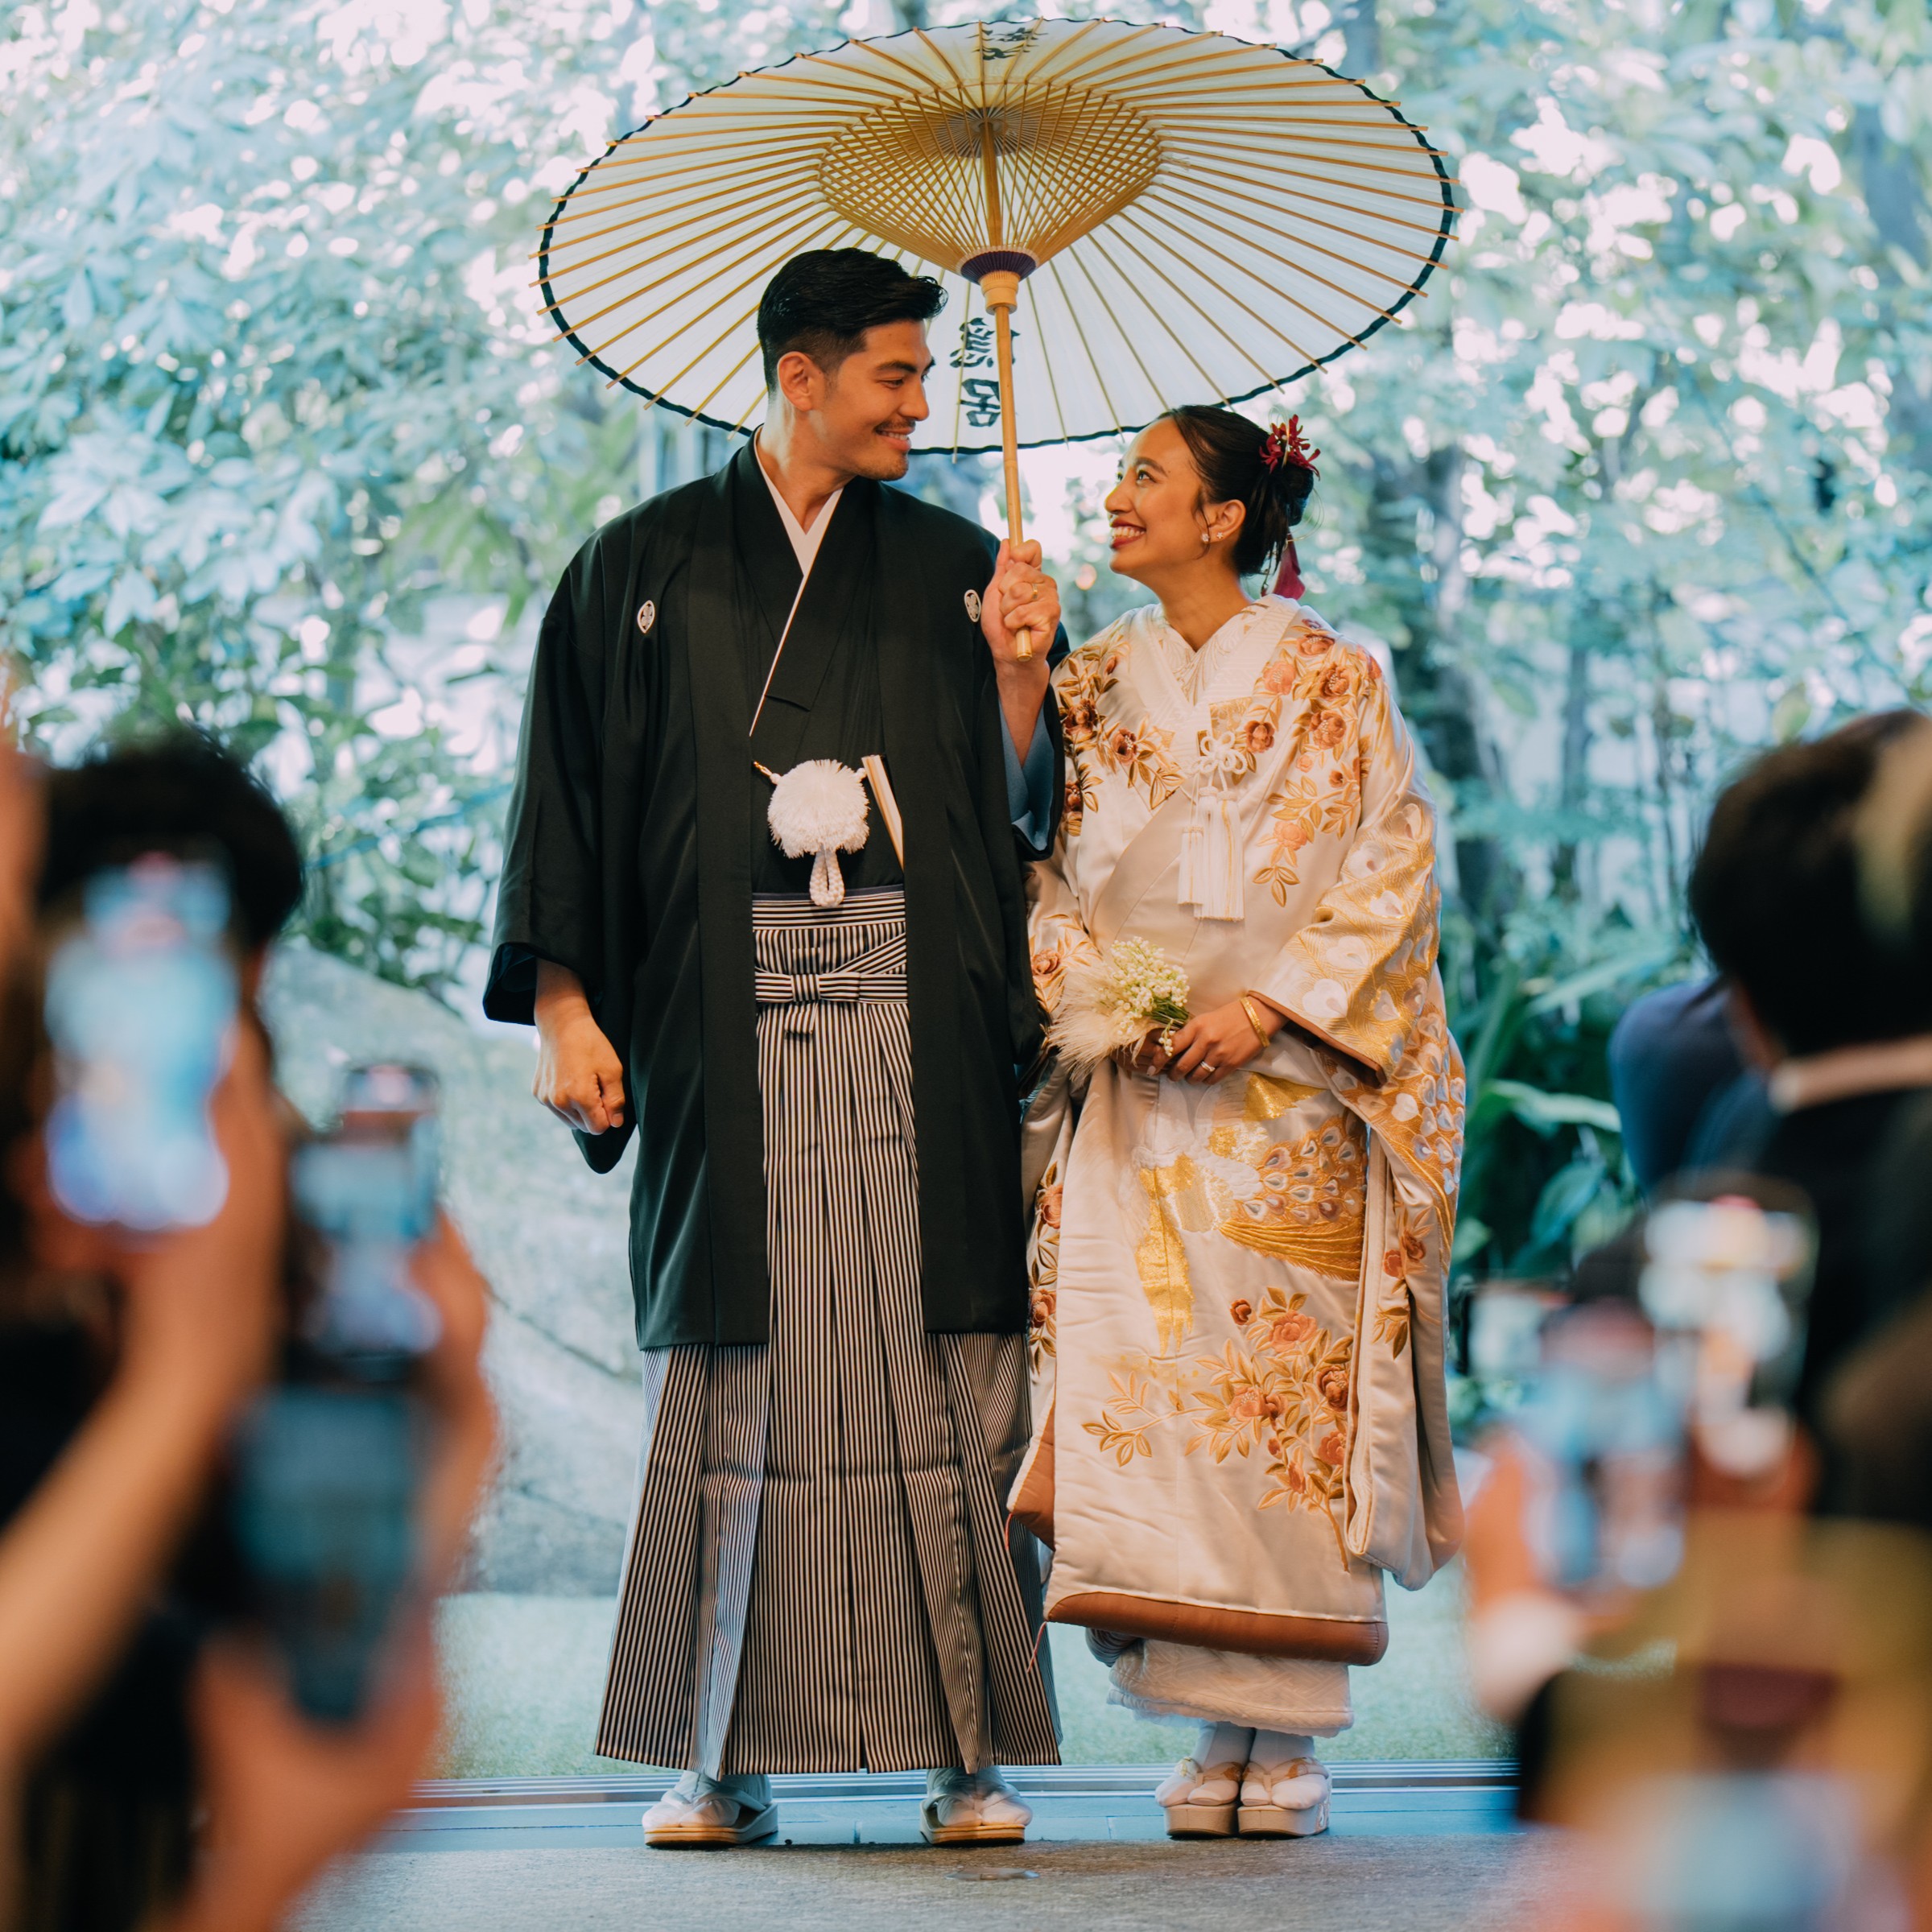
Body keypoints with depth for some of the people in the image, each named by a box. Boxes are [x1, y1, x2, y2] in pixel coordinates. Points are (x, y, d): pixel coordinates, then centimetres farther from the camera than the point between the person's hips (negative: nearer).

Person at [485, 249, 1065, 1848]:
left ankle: (971, 1746, 0)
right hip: (730, 1030, -1)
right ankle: (724, 1756, 5)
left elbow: (1020, 811, 10)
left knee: (942, 1373, -4)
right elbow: (569, 793, 7)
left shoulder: (951, 566, 14)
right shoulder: (645, 567, 10)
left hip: (918, 1027, 1)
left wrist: (1016, 668, -6)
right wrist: (562, 1007, -2)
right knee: (737, 1377, -2)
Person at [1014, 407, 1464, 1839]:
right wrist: (1101, 996, -7)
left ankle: (1289, 1735, -1)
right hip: (1137, 1091, 3)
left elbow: (1392, 865, -4)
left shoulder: (1328, 679, 2)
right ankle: (1215, 1729, -1)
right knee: (1147, 1383, -7)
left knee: (1287, 1377, -6)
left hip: (1289, 1084, -3)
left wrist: (1266, 1005, -13)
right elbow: (1045, 868, 11)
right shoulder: (1097, 685, 13)